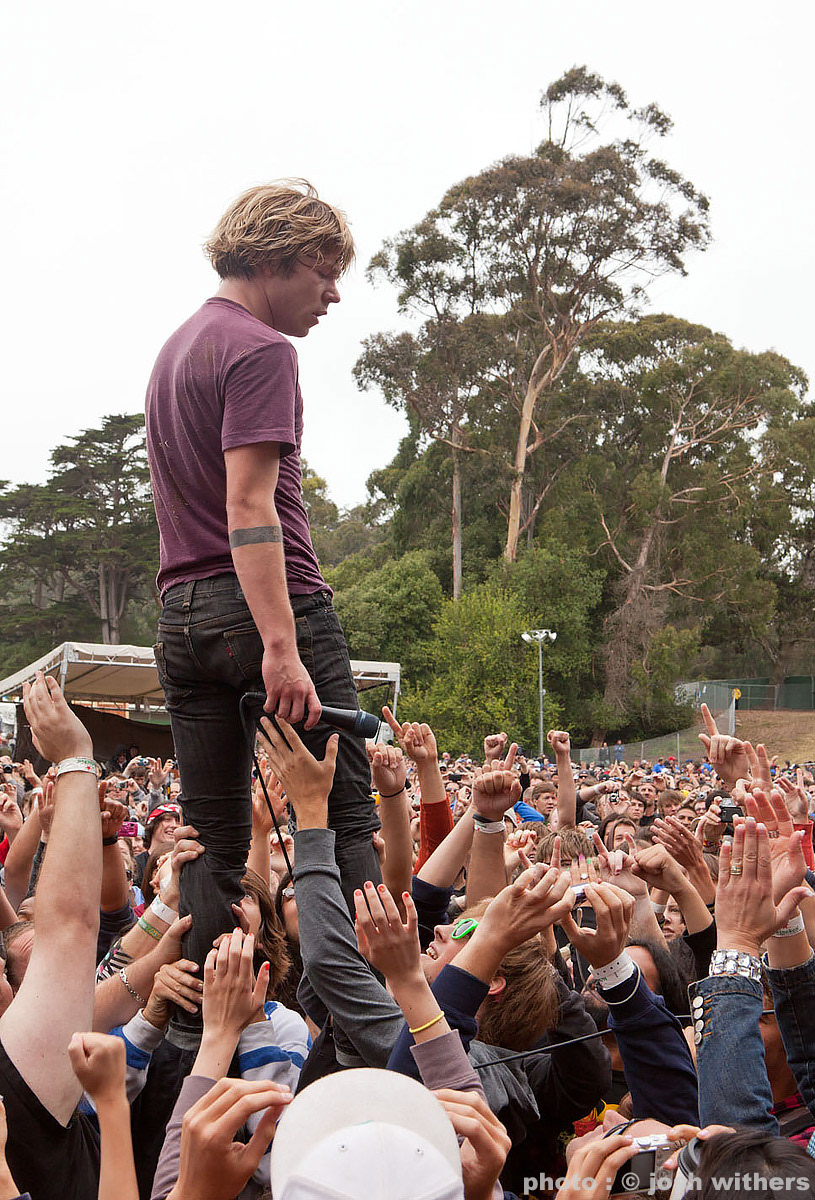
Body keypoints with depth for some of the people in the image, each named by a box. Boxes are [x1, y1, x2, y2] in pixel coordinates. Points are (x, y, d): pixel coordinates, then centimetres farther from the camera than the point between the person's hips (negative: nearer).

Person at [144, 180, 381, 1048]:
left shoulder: (177, 346, 21)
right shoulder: (260, 351, -8)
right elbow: (250, 505, -19)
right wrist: (284, 646, -23)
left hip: (182, 615, 8)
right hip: (270, 606, -8)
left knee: (212, 843, 10)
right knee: (345, 820, -1)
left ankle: (194, 1035, 12)